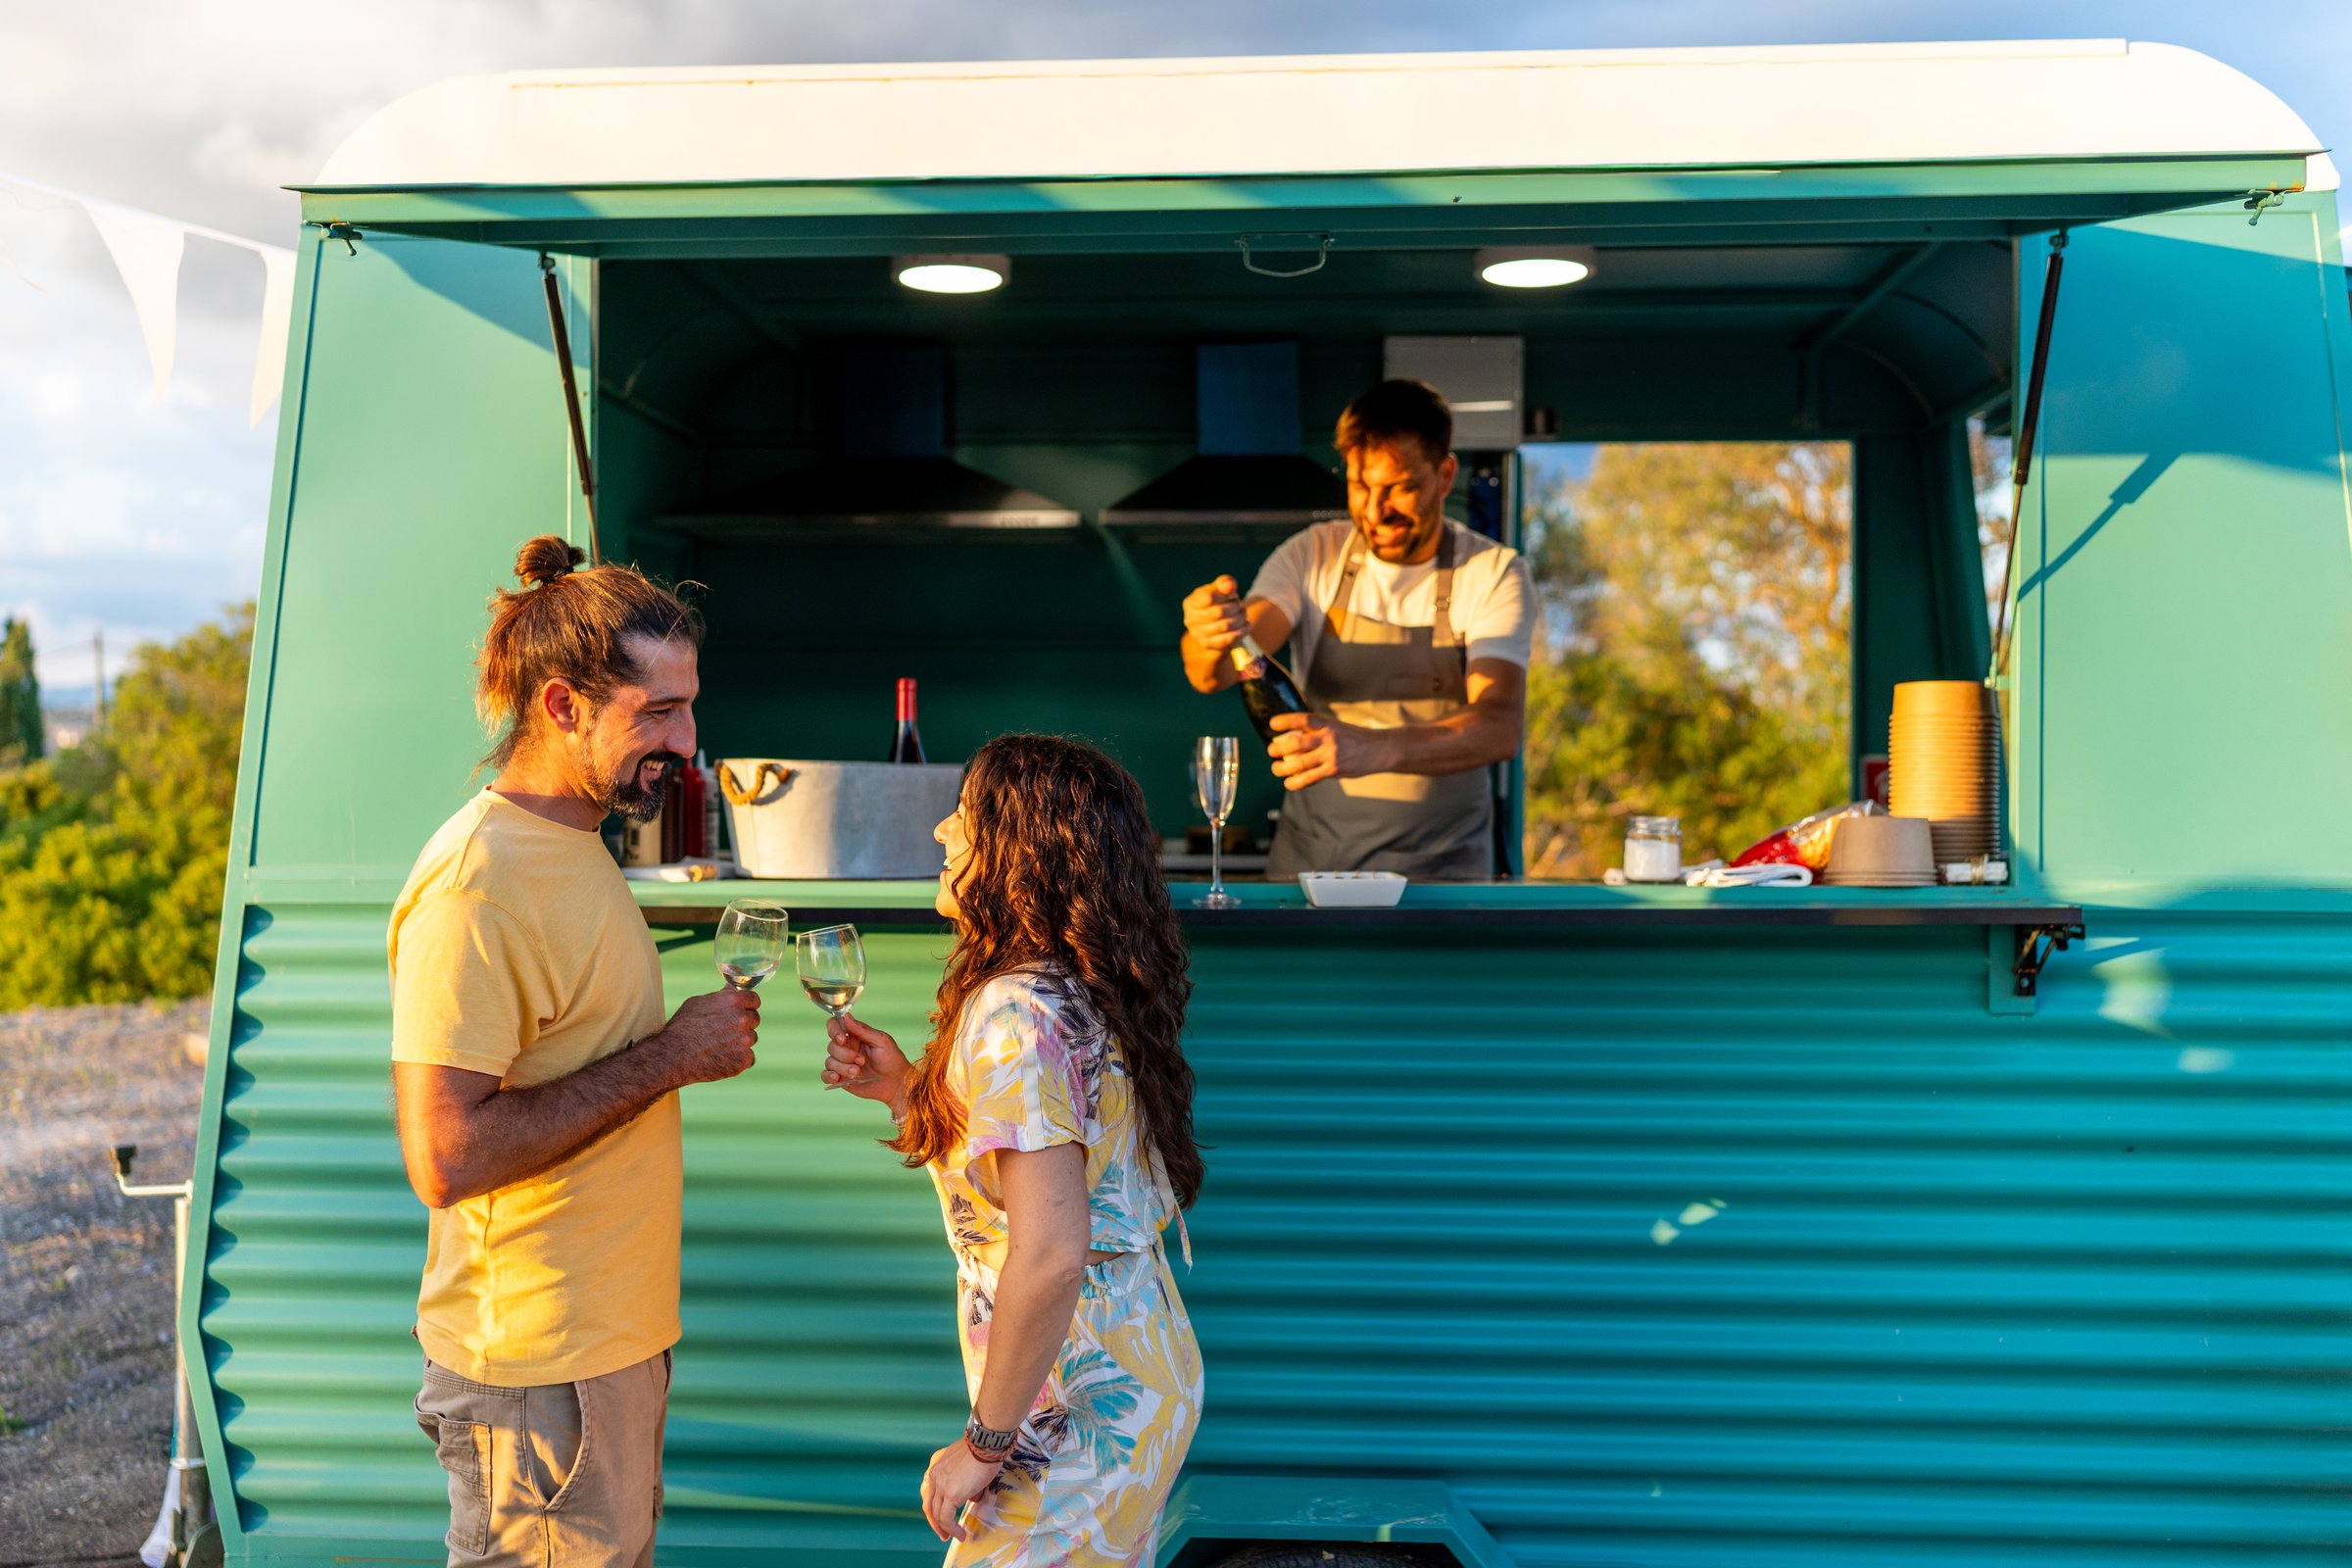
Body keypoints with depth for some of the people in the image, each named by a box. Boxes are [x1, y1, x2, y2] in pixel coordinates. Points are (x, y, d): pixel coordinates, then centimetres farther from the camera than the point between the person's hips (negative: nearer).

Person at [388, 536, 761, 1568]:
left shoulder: (574, 847, 11)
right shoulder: (477, 884, -21)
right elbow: (445, 1156, -26)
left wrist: (682, 1041, 5)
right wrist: (667, 1058, -22)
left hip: (614, 1337, 9)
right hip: (536, 1368, -9)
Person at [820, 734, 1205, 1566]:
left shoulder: (1014, 1014, -21)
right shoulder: (1085, 993, 8)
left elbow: (1049, 1253, -28)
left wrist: (985, 1442, -19)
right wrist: (907, 1090, 7)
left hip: (1082, 1415, -9)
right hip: (1145, 1373, 9)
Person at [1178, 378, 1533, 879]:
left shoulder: (1493, 573, -4)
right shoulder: (1313, 556, 3)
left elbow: (1502, 727, -18)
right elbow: (1213, 677, -7)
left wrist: (1375, 749, -36)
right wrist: (1212, 642, -32)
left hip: (1440, 862, -2)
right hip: (1309, 854, 2)